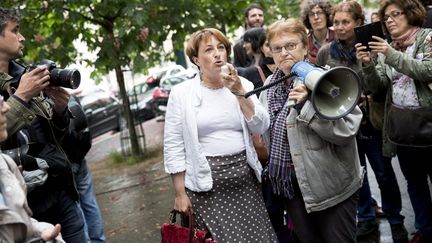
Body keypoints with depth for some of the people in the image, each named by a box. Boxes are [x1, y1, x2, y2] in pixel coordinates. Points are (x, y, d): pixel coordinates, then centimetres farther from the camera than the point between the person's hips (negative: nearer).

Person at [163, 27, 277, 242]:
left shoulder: (243, 85, 6)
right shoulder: (181, 93, -3)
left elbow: (261, 127, -3)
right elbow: (173, 146, -3)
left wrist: (240, 93, -13)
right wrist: (180, 194, -5)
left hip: (245, 178, 3)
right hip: (206, 184, -3)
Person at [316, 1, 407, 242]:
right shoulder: (325, 52, -1)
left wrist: (369, 98, -20)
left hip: (371, 120, -2)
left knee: (384, 173, 9)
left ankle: (396, 221, 26)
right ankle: (367, 218, 32)